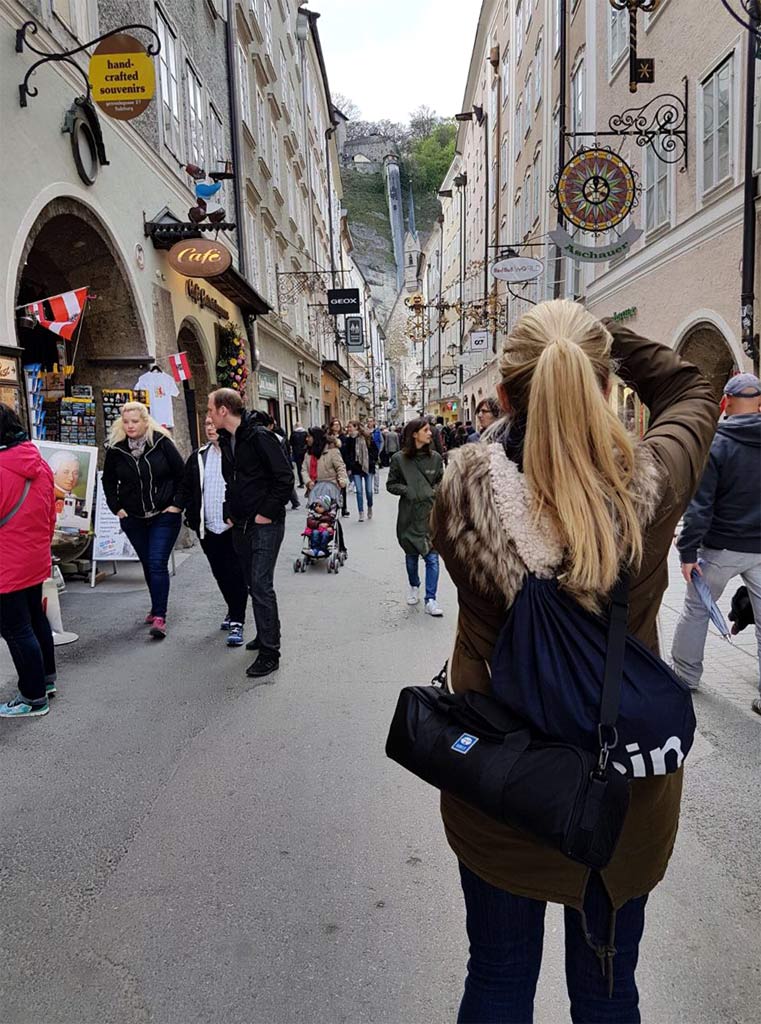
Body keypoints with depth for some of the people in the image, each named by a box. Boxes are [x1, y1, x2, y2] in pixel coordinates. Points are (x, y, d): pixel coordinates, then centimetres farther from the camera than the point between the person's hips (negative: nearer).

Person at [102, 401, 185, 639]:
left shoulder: (162, 442, -9)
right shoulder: (115, 448, -1)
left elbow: (182, 475, -3)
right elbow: (108, 481, 13)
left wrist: (177, 504, -7)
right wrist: (117, 508, 4)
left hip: (164, 516, -3)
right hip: (133, 519, 4)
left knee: (158, 564, -10)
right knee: (147, 565, 14)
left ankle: (159, 616, -9)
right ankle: (157, 607, 29)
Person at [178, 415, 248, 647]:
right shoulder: (198, 457, 11)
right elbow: (186, 487, 16)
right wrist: (192, 515, 6)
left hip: (234, 526, -6)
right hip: (208, 528, 6)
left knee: (236, 574, -2)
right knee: (220, 574, 15)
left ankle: (237, 622, 4)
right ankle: (234, 611, 34)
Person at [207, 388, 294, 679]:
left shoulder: (259, 436, -15)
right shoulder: (226, 440, 11)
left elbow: (285, 478, -18)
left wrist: (267, 513, -17)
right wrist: (230, 513, 13)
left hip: (265, 525, -8)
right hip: (241, 525, 9)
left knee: (261, 585, -9)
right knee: (253, 584, 16)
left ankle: (270, 652, -2)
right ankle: (265, 635, 31)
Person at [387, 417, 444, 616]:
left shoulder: (435, 457, 0)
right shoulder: (399, 459, -4)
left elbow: (441, 481, 11)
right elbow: (391, 484, 2)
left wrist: (434, 492, -8)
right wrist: (408, 491, -13)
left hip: (431, 514, 0)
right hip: (409, 515, 0)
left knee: (432, 557, -6)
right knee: (411, 555, 16)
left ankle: (430, 600, -2)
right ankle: (414, 587, 40)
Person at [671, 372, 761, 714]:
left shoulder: (715, 444, -12)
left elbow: (699, 505, -16)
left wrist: (688, 550, -11)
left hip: (721, 547, -3)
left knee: (695, 610, 15)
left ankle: (685, 675, 25)